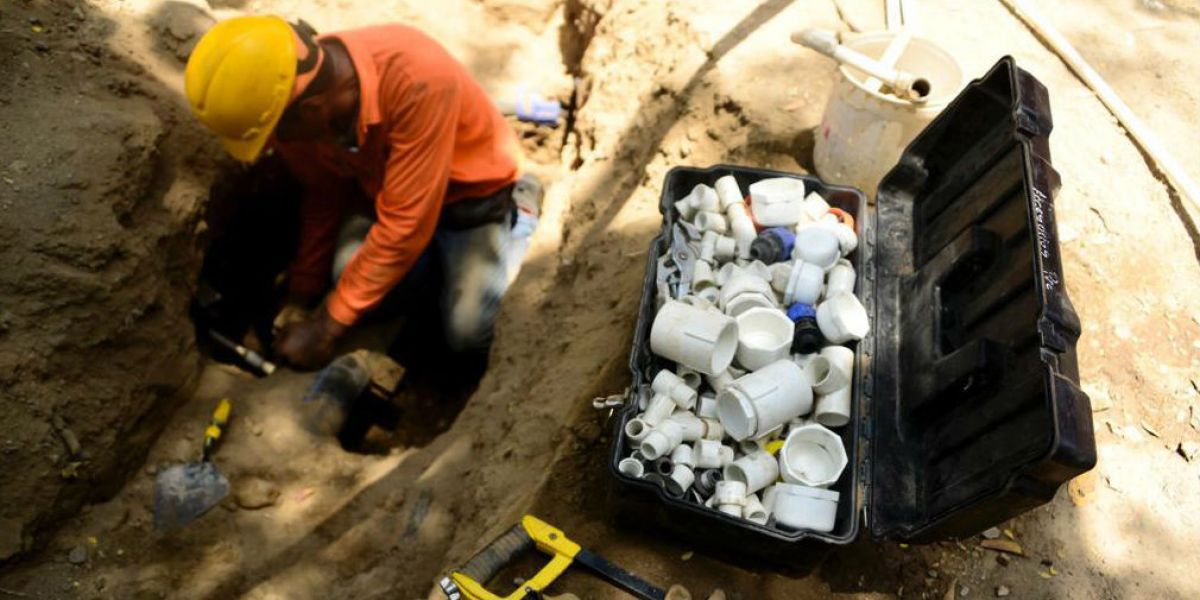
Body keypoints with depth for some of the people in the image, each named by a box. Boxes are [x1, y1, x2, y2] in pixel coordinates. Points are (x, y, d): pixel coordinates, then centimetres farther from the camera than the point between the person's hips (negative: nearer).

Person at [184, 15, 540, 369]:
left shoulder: (419, 80, -41)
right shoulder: (292, 105, -20)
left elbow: (404, 225, -36)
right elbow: (323, 197, -2)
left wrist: (327, 326, -28)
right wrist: (299, 298, 0)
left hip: (473, 188, -4)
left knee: (466, 334, -13)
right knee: (350, 274, -21)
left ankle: (519, 211, 12)